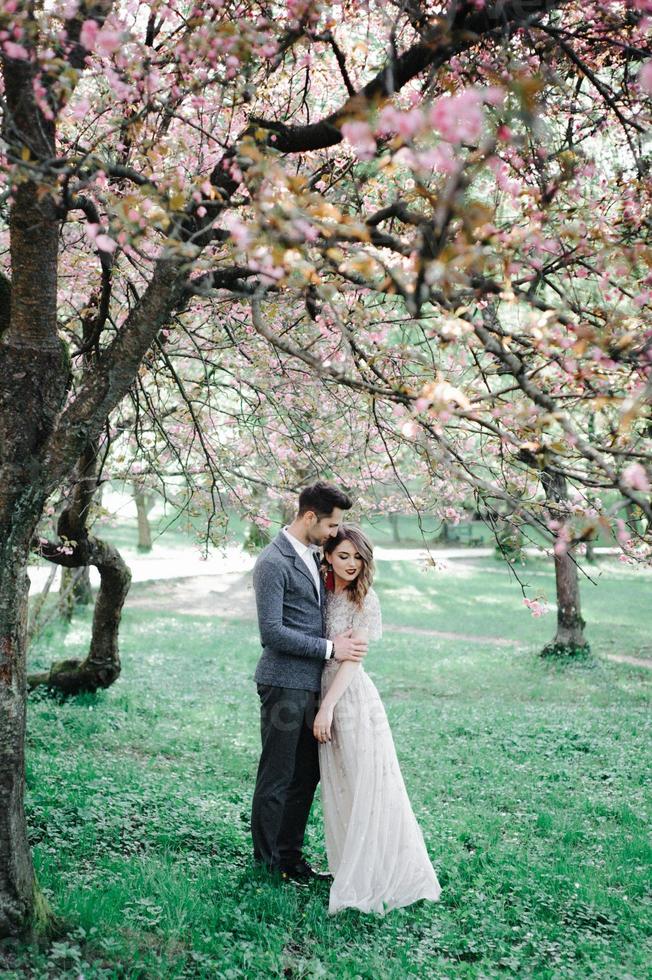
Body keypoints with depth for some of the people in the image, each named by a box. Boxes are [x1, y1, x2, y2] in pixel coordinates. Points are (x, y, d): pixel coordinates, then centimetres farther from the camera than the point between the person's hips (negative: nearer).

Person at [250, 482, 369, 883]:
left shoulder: (314, 555, 12)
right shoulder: (273, 562, -16)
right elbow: (271, 632, -20)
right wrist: (329, 649, -16)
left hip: (312, 684, 9)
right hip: (285, 684, -8)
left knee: (307, 776, 15)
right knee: (276, 778, 4)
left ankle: (290, 855, 28)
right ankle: (267, 864, 19)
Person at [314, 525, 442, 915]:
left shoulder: (365, 600, -10)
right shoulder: (324, 595, 7)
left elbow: (353, 659, -14)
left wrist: (327, 707, -18)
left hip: (354, 699, -6)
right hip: (328, 697, 6)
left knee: (365, 785, 0)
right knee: (339, 787, 13)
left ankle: (377, 875, 9)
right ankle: (347, 865, 26)